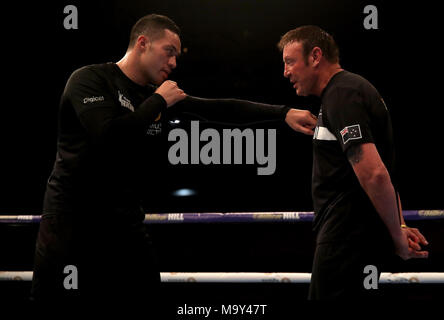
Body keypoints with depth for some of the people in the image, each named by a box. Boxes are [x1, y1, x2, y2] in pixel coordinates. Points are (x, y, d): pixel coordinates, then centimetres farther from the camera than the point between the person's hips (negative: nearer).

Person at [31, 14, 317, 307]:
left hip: (126, 222, 7)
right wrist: (158, 102, -12)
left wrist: (284, 113, 3)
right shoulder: (91, 80, -9)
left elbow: (222, 109, 10)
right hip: (74, 222, -7)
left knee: (147, 296, 6)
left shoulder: (160, 96, 11)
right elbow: (108, 136, -24)